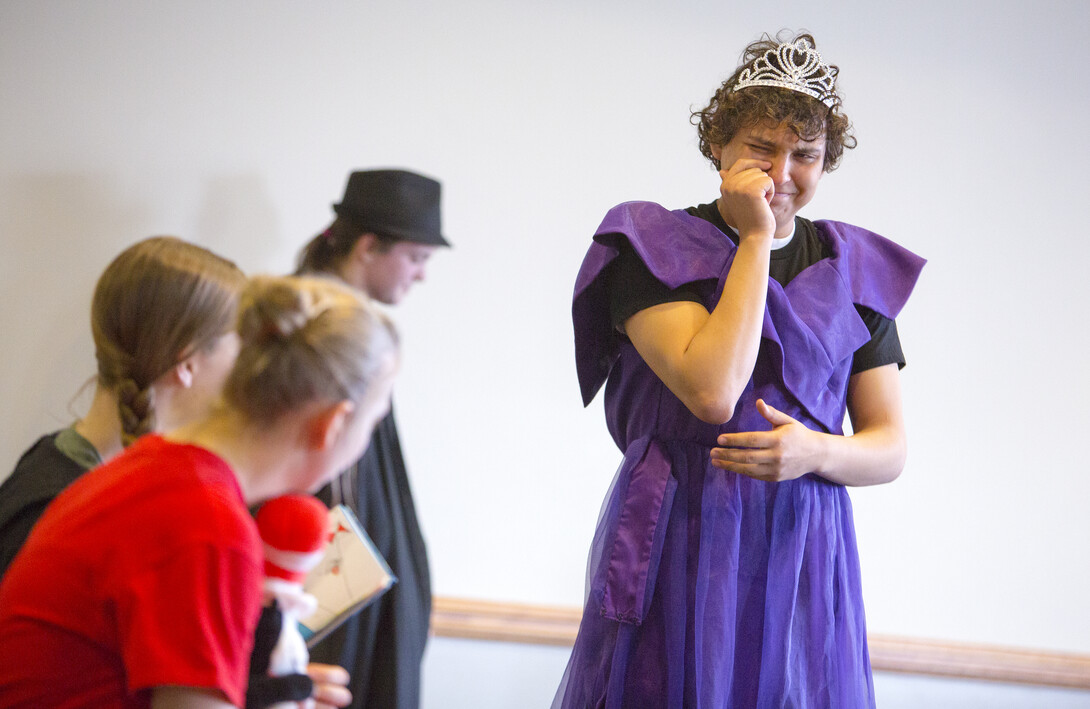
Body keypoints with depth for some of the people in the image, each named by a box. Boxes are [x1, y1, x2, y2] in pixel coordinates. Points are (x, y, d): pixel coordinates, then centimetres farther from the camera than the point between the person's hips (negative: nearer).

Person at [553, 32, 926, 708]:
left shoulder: (854, 270, 9)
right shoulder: (654, 248, -2)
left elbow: (890, 448, 8)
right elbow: (712, 392, -18)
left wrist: (817, 454, -14)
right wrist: (755, 239, -12)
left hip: (802, 560, 3)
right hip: (678, 555, -3)